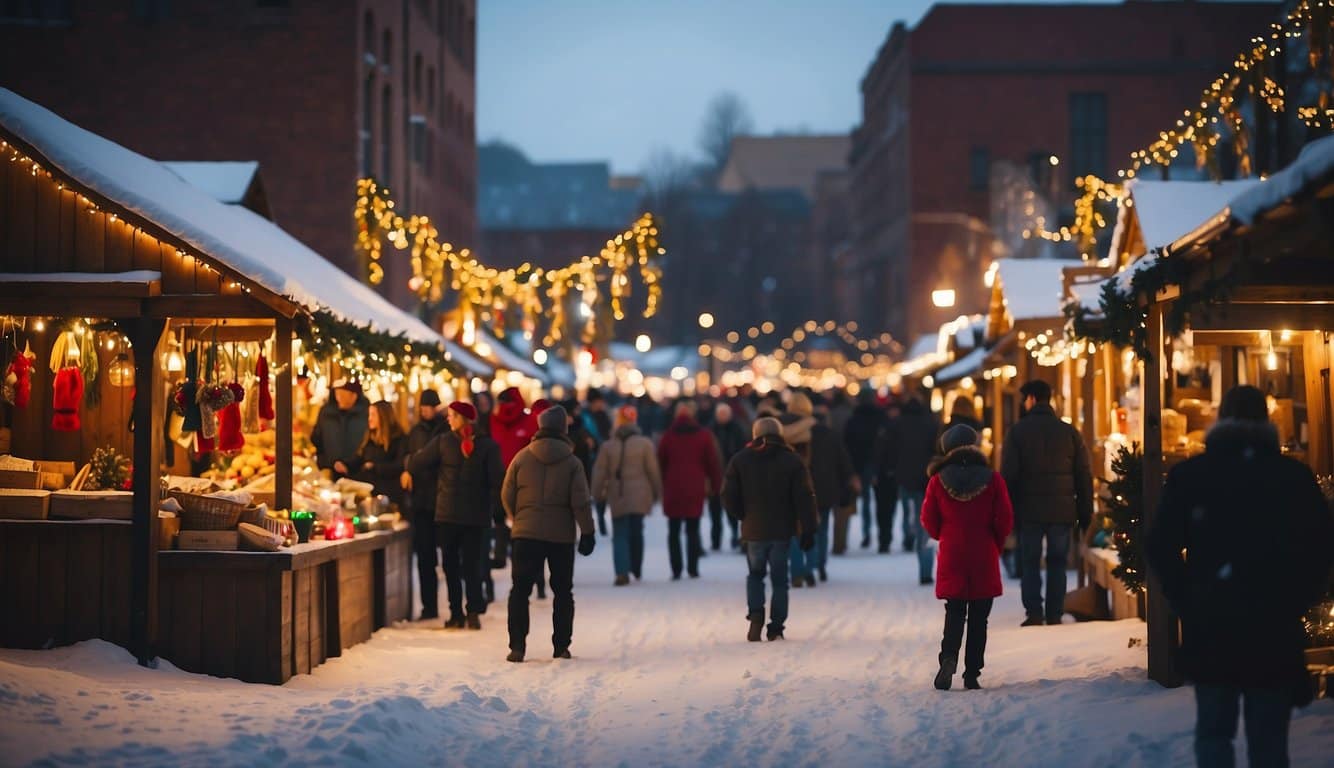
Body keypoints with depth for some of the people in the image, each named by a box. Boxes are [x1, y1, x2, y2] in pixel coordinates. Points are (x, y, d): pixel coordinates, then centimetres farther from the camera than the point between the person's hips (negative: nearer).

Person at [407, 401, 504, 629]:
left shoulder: (443, 441, -7)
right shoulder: (488, 445, -3)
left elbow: (414, 465, -7)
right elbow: (497, 481, -7)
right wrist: (495, 510, 2)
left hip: (447, 515, -2)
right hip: (476, 516, 2)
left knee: (451, 564, 9)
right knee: (472, 563, 8)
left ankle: (457, 613, 5)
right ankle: (474, 611, -4)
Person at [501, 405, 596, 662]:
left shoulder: (522, 457, -1)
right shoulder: (571, 462, -4)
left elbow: (507, 495, 3)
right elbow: (580, 501, -7)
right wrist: (587, 532, 1)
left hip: (526, 533, 0)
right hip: (562, 535, 0)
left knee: (520, 589, 3)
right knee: (563, 592, 11)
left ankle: (517, 645, -6)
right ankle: (561, 646, 10)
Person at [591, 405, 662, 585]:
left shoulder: (608, 446, 0)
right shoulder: (644, 443, -5)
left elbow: (600, 473, 2)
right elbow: (653, 470, -3)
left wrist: (597, 494, 13)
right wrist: (657, 492, 9)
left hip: (617, 497, 0)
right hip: (639, 496, 0)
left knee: (620, 534, 2)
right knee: (636, 531, 13)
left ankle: (622, 572, -13)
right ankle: (636, 569, 19)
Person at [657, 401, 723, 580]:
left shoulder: (668, 436, 2)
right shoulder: (703, 436, 2)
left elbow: (661, 463, 5)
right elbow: (712, 463, 3)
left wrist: (661, 486, 14)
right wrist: (716, 485, 10)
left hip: (673, 489, 0)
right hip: (695, 490, 0)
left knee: (674, 531, 6)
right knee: (693, 530, 5)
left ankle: (676, 570, -1)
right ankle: (693, 569, 0)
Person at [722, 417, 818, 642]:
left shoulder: (740, 460, 1)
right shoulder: (792, 461, -2)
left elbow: (729, 496, -1)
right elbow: (805, 498, -5)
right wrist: (808, 531, -2)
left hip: (753, 531, 1)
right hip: (782, 531, -1)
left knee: (755, 575, 17)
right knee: (779, 580, 9)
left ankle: (755, 616, -5)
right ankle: (776, 628, 5)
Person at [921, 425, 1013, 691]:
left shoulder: (938, 481, -4)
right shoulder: (992, 479, -6)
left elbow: (929, 521, 1)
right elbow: (1005, 519, -5)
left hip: (951, 557, 1)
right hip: (984, 558, -1)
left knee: (954, 613, 8)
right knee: (978, 618, 7)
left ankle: (949, 656, -17)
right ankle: (972, 674, 5)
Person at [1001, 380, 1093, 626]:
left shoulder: (1018, 430, -4)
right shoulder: (1069, 432, 4)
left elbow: (1008, 474, -7)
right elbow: (1084, 476, 5)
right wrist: (1085, 512, 10)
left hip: (1029, 511, -2)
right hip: (1062, 510, 2)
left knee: (1030, 563, 6)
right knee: (1057, 563, 8)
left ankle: (1034, 614, -2)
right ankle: (1054, 615, 5)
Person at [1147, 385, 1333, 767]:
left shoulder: (1189, 474, 1)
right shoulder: (1295, 475, 1)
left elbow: (1161, 546, -2)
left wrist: (1185, 600, 7)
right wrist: (1297, 601, 9)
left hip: (1209, 622, 0)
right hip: (1274, 624, 0)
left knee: (1213, 730, 9)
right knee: (1268, 736, 5)